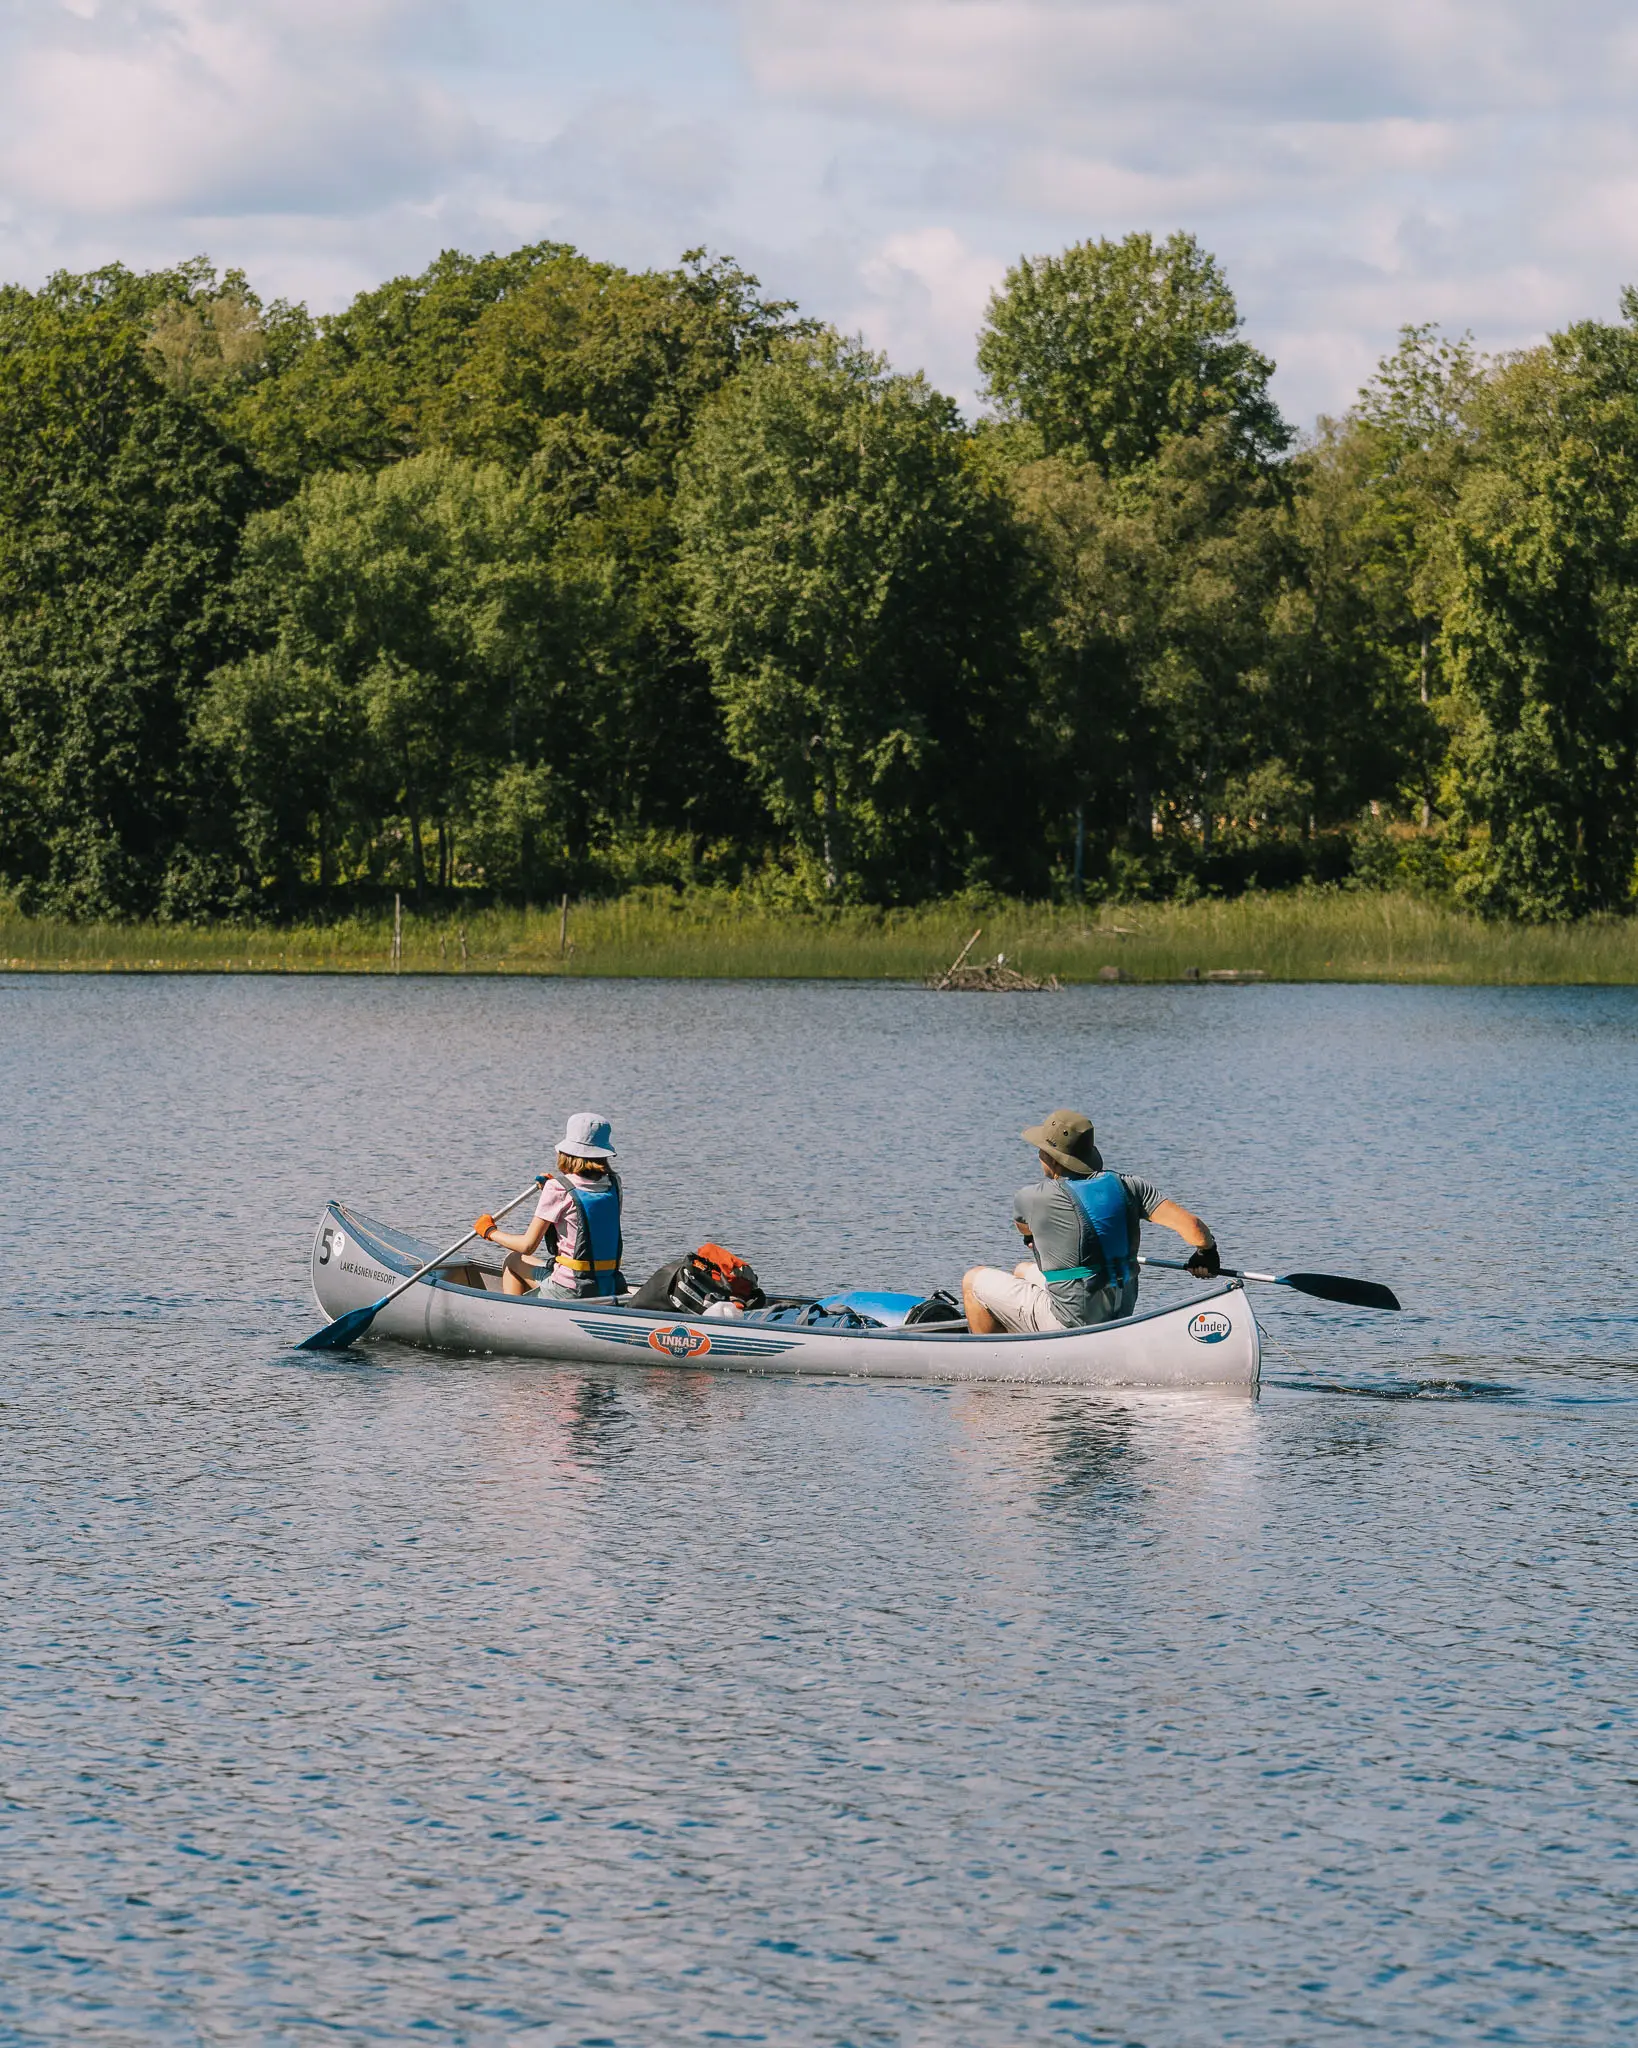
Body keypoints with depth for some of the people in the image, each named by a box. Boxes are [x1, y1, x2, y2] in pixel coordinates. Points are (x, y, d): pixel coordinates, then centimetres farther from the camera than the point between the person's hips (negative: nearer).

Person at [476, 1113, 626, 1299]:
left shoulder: (557, 1188, -14)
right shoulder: (613, 1184, 1)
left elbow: (528, 1245, -10)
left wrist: (490, 1232, 7)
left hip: (569, 1292, -6)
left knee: (513, 1259, 21)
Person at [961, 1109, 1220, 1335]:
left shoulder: (1032, 1199, -13)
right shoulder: (1127, 1187, -5)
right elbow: (1190, 1225, -10)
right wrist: (1206, 1252, 12)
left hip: (1071, 1324, -6)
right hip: (1120, 1316, 6)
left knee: (974, 1280, 13)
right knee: (1023, 1270, 31)